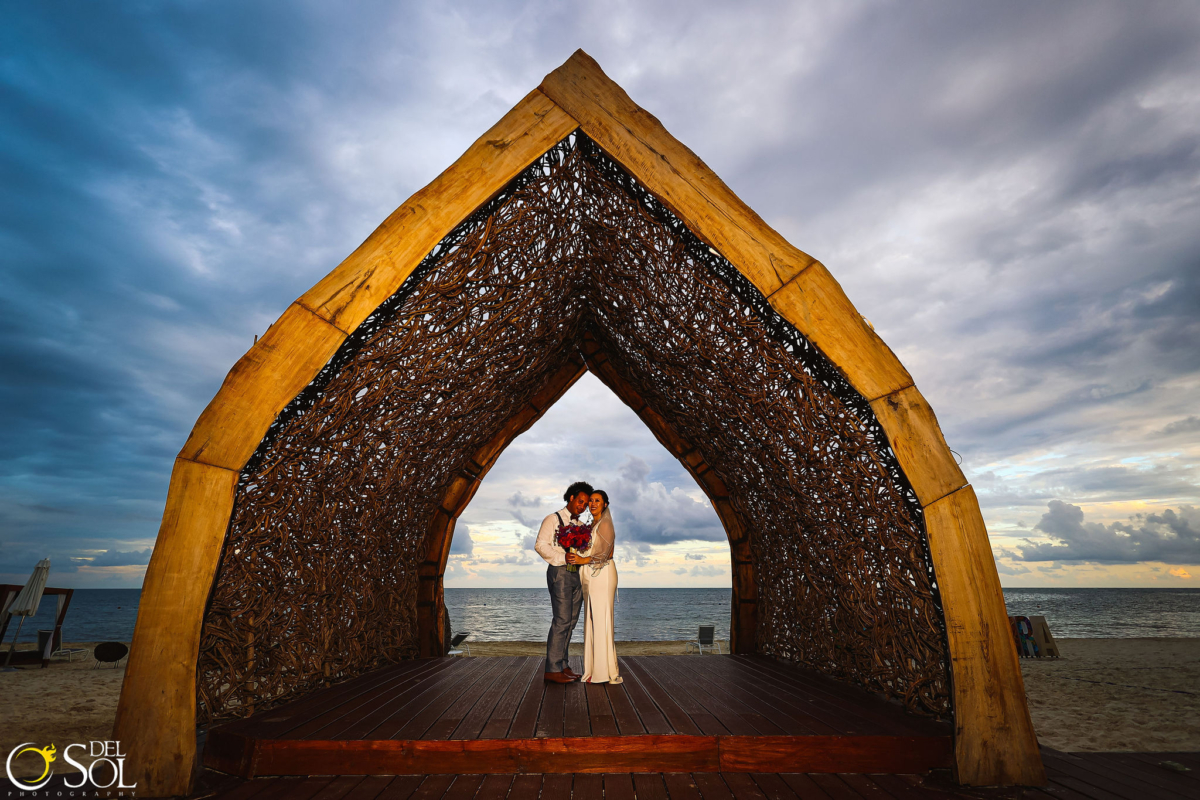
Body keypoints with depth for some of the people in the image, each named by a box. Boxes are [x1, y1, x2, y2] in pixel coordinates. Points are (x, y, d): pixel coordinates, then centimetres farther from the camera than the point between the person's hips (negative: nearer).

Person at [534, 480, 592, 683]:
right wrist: (563, 558, -17)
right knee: (562, 621, -10)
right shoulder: (553, 519, 0)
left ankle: (562, 665, 16)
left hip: (577, 575, 7)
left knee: (571, 621, 8)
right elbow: (540, 545, -10)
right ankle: (552, 670, -5)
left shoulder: (580, 525, 20)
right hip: (560, 573, -7)